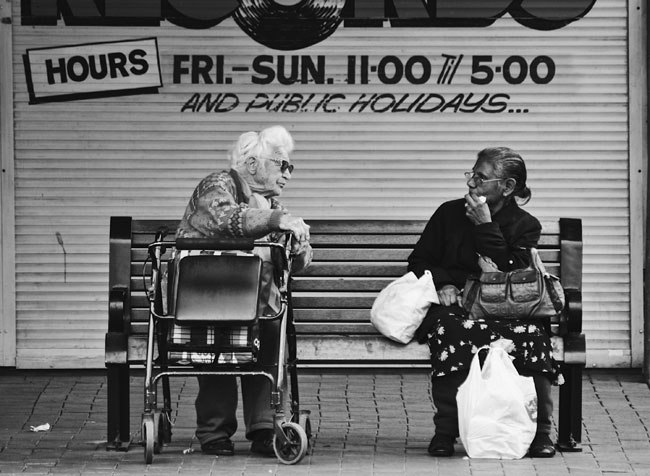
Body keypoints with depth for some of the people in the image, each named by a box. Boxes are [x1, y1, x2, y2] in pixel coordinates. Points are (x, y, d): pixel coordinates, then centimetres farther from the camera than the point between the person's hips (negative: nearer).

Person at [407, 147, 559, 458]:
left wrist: (486, 226, -11)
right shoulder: (449, 214, 10)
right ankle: (445, 430, -33)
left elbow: (510, 275, -7)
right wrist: (443, 283, -7)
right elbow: (418, 262, 14)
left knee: (531, 333, -35)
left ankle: (540, 430, -25)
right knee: (451, 329, -38)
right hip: (452, 305, 0)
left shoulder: (525, 226, 7)